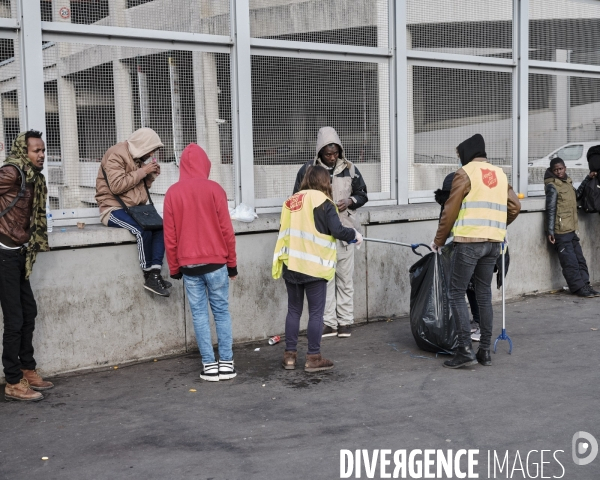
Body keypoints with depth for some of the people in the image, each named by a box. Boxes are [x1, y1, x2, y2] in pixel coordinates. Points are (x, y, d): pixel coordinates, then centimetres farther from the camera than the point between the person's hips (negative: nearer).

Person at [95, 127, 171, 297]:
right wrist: (142, 171, -20)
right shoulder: (116, 155, -13)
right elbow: (117, 186, -25)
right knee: (143, 230, -31)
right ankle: (148, 277, -17)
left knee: (160, 227, -18)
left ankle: (155, 273, -21)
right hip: (113, 209, -8)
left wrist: (151, 175, 1)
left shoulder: (137, 157, 14)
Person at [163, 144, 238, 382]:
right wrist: (232, 263, 5)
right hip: (216, 262, -1)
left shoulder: (172, 193, 0)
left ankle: (209, 365, 6)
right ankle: (226, 362, 8)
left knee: (199, 314, 6)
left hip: (188, 265, 1)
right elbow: (227, 230, -3)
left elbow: (170, 235, 2)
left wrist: (174, 268, 12)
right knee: (221, 312, 8)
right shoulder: (215, 189, -5)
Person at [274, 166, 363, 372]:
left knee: (293, 310, 13)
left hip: (290, 265, 5)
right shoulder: (322, 202, -7)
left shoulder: (290, 201, 10)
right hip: (313, 266, -5)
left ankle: (289, 355, 16)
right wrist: (354, 234, 4)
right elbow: (337, 231, -13)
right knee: (316, 312, 4)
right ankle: (313, 358, 7)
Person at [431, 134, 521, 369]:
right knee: (484, 294, 12)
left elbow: (450, 211, -6)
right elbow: (515, 207, 13)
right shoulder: (500, 174, 15)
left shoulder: (465, 173, -4)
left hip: (469, 241, -6)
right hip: (493, 243, 6)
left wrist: (439, 240, 4)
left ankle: (465, 349, -7)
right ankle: (485, 350, 13)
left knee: (457, 293, -1)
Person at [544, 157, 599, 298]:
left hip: (571, 230, 8)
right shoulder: (552, 186, -9)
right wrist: (550, 231, -17)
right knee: (570, 262, -5)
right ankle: (579, 288, 0)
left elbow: (577, 195, 32)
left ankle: (585, 285, 15)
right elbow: (550, 210, -14)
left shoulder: (567, 183, 16)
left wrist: (588, 179, 25)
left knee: (580, 259, 9)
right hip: (561, 232, -8)